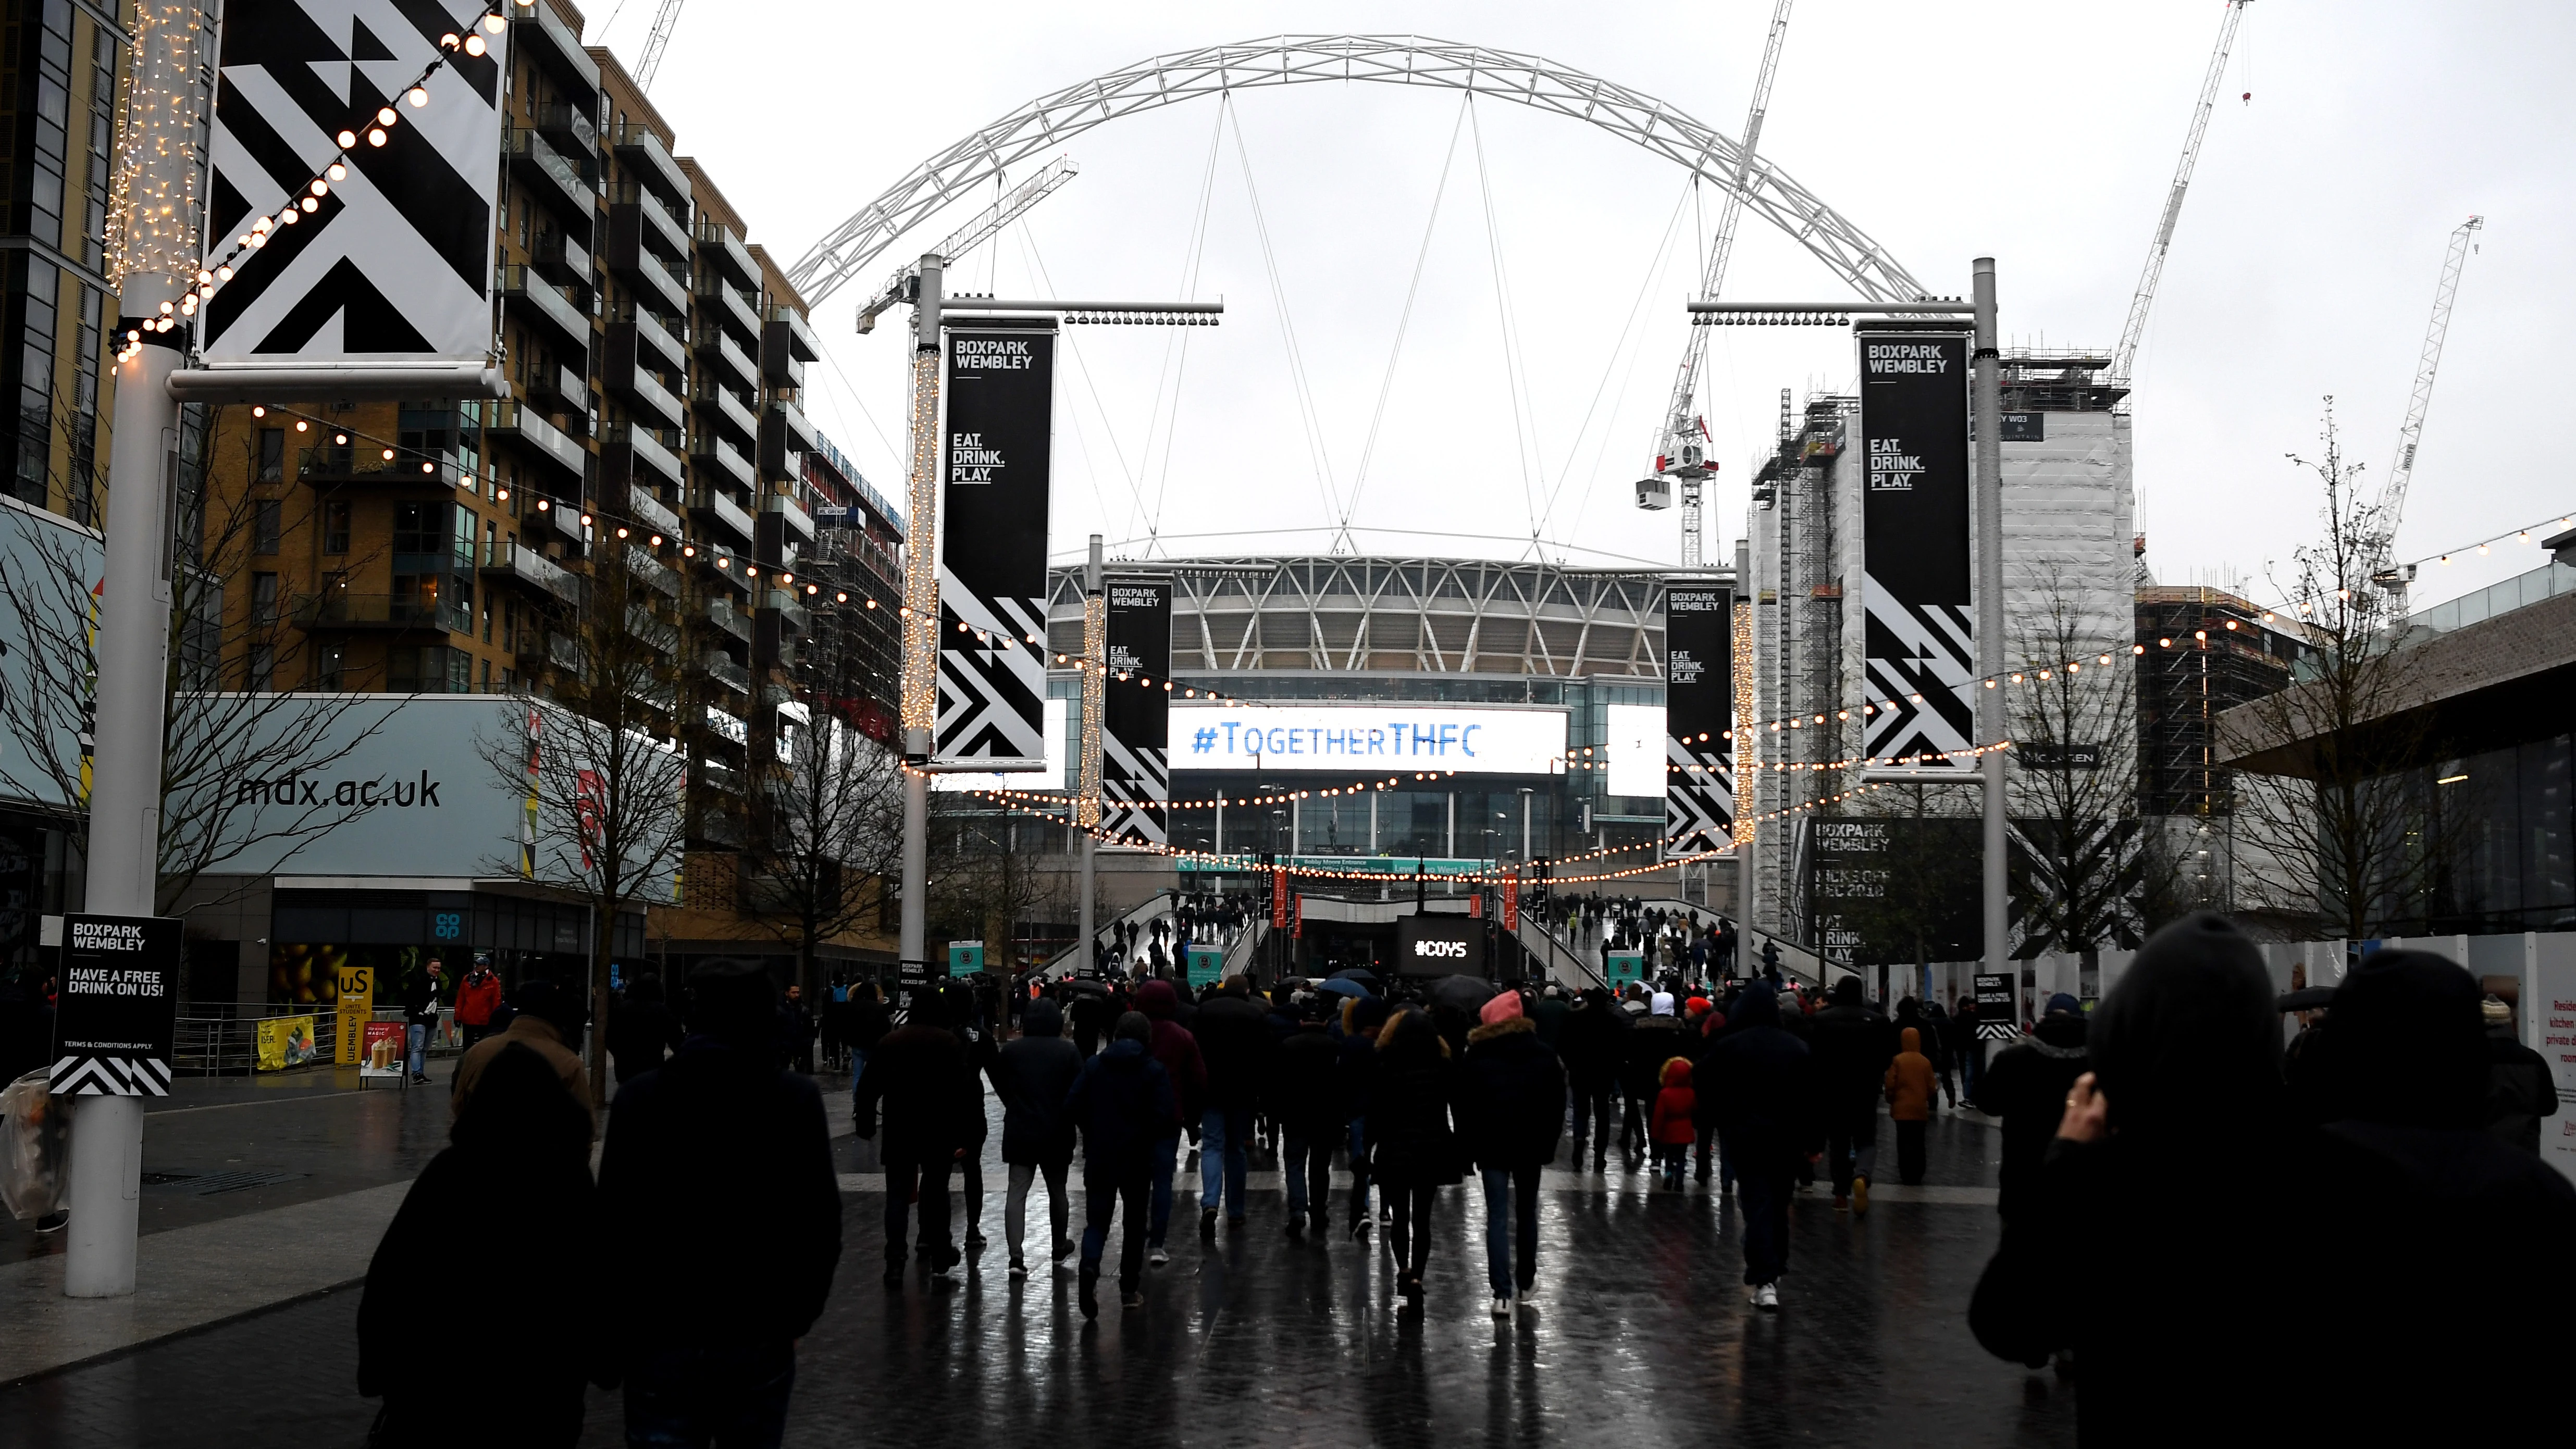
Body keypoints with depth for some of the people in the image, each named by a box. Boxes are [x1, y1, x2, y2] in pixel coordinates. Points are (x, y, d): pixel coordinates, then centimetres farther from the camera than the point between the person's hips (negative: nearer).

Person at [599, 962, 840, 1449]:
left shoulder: (638, 1096, -2)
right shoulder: (797, 1098, -4)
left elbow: (612, 1220, -2)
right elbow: (820, 1220, -4)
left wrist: (620, 1317, 8)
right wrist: (798, 1314, 8)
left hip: (660, 1334, 0)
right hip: (759, 1335, 0)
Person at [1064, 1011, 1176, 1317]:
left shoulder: (1094, 1065, 2)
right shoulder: (1155, 1070, -5)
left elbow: (1071, 1105, -2)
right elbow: (1164, 1114, -13)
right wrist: (1147, 1137, 5)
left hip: (1099, 1157, 1)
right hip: (1136, 1158, -1)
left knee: (1096, 1220, 4)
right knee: (1135, 1222, 13)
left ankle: (1089, 1267, -25)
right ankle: (1129, 1289, 15)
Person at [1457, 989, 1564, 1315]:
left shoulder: (1477, 1056, -4)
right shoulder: (1543, 1055, 2)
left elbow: (1465, 1105, -3)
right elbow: (1557, 1102, 3)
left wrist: (1472, 1145, 4)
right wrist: (1548, 1142, 7)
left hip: (1491, 1145, -2)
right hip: (1531, 1144, 2)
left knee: (1497, 1218, -2)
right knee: (1527, 1212, 18)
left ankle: (1503, 1294, -9)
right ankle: (1526, 1282, 29)